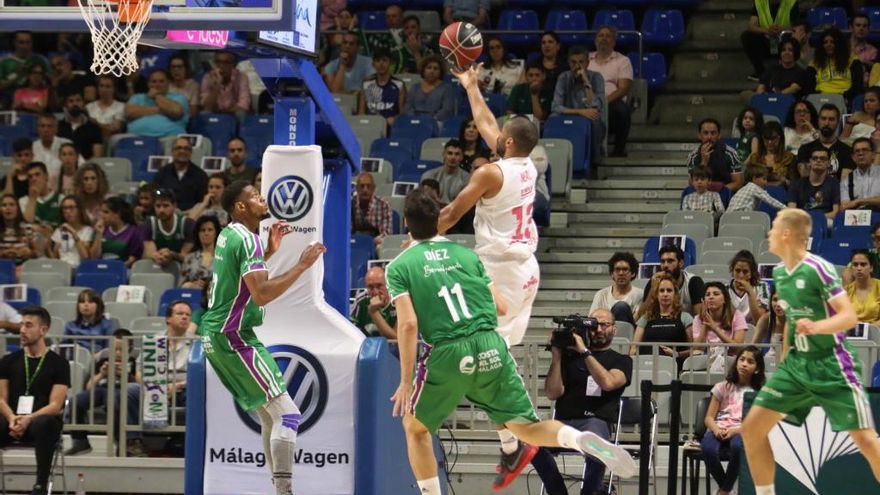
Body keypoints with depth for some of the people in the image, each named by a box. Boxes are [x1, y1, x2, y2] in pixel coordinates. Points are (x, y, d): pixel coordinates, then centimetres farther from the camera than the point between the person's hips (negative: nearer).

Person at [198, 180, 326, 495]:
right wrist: (301, 266, -23)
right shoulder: (247, 239, -17)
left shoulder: (228, 235, 12)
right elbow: (261, 294, -27)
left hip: (215, 334, 10)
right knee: (287, 414, -12)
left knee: (271, 417, 15)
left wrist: (270, 251, 22)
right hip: (233, 337, -10)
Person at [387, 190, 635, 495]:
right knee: (528, 427, 8)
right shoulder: (465, 254, 15)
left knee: (415, 427, 21)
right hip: (490, 346, 3)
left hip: (447, 354, -3)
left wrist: (406, 381, -5)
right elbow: (501, 307, 14)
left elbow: (408, 324, -8)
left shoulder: (398, 267, 5)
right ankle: (582, 441, -20)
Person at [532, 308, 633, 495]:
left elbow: (608, 383, -6)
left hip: (596, 422, -2)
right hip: (563, 423, 2)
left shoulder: (621, 361, 17)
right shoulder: (570, 356, 20)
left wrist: (584, 352, -6)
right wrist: (556, 357, 3)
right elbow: (552, 393, 9)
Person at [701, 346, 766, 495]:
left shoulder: (759, 393, 11)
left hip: (741, 431, -1)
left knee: (738, 446, -40)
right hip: (719, 429, 1)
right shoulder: (723, 387, 14)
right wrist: (716, 429, -15)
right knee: (708, 448, -36)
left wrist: (734, 430, -17)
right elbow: (709, 417, 8)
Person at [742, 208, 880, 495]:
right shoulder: (779, 272, 6)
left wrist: (815, 327, -41)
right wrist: (783, 361, 24)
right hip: (796, 364, 8)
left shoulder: (818, 269, -18)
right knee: (752, 428, -1)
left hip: (831, 367, -7)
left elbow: (850, 317, -23)